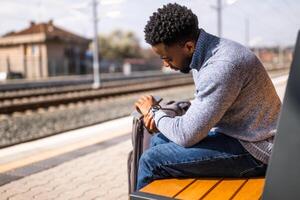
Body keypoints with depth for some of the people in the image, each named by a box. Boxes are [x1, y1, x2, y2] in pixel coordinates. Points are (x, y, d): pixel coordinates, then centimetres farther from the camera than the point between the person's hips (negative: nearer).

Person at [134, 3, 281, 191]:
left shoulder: (221, 66, -28)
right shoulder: (207, 51, 3)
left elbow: (186, 135, -25)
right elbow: (201, 109, 14)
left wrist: (154, 112, -6)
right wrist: (160, 114, -2)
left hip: (254, 150, -9)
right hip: (235, 133, 10)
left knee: (152, 160, -14)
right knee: (159, 140, 12)